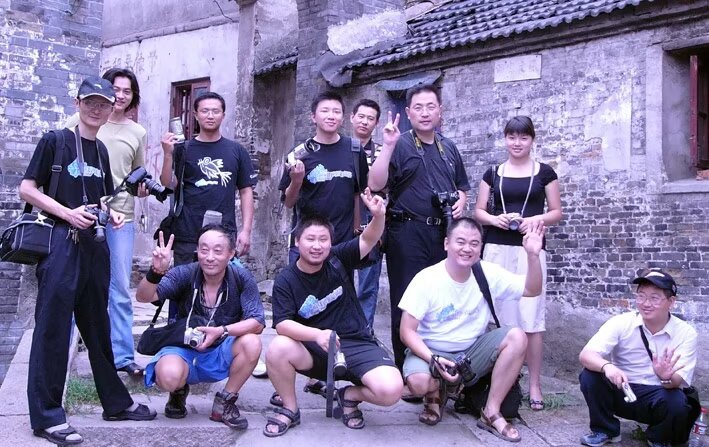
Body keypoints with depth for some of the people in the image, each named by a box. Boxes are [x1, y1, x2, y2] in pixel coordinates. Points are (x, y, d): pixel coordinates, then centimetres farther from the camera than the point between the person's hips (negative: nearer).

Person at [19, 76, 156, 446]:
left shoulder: (100, 151, 15)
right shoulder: (55, 140, -4)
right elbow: (27, 189, -7)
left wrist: (111, 214, 5)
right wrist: (68, 213, -17)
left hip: (93, 244, 7)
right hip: (60, 242, -7)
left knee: (97, 324, 15)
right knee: (52, 326, -3)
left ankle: (115, 401, 24)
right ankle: (46, 415, 5)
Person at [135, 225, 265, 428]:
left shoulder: (241, 278, -12)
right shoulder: (185, 274, -13)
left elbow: (257, 323, -19)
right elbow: (143, 297, -24)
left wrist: (222, 331, -34)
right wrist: (156, 272, -43)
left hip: (222, 354, 1)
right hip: (184, 350, -1)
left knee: (251, 343, -29)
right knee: (169, 375, -34)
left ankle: (225, 402, -4)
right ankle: (179, 391, 7)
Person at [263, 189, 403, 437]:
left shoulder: (338, 260, -2)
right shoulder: (286, 280, -5)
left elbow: (368, 240, -11)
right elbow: (282, 324, -17)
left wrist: (378, 216, -33)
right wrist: (318, 335, -34)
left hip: (357, 345, 0)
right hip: (314, 350, 0)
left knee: (391, 391, -26)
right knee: (277, 350, -32)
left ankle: (350, 395, 10)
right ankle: (290, 409, -4)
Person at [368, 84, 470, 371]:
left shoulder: (449, 148, 16)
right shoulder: (400, 146, -2)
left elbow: (462, 187, 27)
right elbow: (375, 184, -16)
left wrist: (460, 202, 5)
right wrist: (387, 145, -22)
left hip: (442, 234, 6)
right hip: (408, 233, -5)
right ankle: (404, 369, 8)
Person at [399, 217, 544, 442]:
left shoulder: (488, 273, -6)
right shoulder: (426, 279, -17)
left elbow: (531, 289, -4)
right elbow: (407, 332, -16)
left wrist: (533, 255, -21)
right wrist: (434, 360, -31)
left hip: (472, 352, 4)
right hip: (431, 352, -3)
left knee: (517, 337, -20)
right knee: (418, 382, -36)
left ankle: (491, 413, -11)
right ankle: (436, 394, 5)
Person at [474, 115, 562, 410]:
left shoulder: (544, 172, 6)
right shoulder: (493, 173, 11)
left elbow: (557, 213, 7)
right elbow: (478, 212, 13)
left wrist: (536, 220, -12)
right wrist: (495, 218, -8)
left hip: (530, 249, -2)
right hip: (496, 249, 2)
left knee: (530, 315, -6)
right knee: (500, 314, 4)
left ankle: (534, 384, 1)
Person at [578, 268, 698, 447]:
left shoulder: (686, 333, -10)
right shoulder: (621, 322, -11)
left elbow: (678, 381, -19)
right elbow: (585, 355, -22)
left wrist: (667, 378, -44)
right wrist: (607, 366, -44)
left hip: (658, 396, 0)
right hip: (620, 391, 1)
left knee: (677, 402, -33)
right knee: (589, 375, -26)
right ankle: (605, 430, 1)